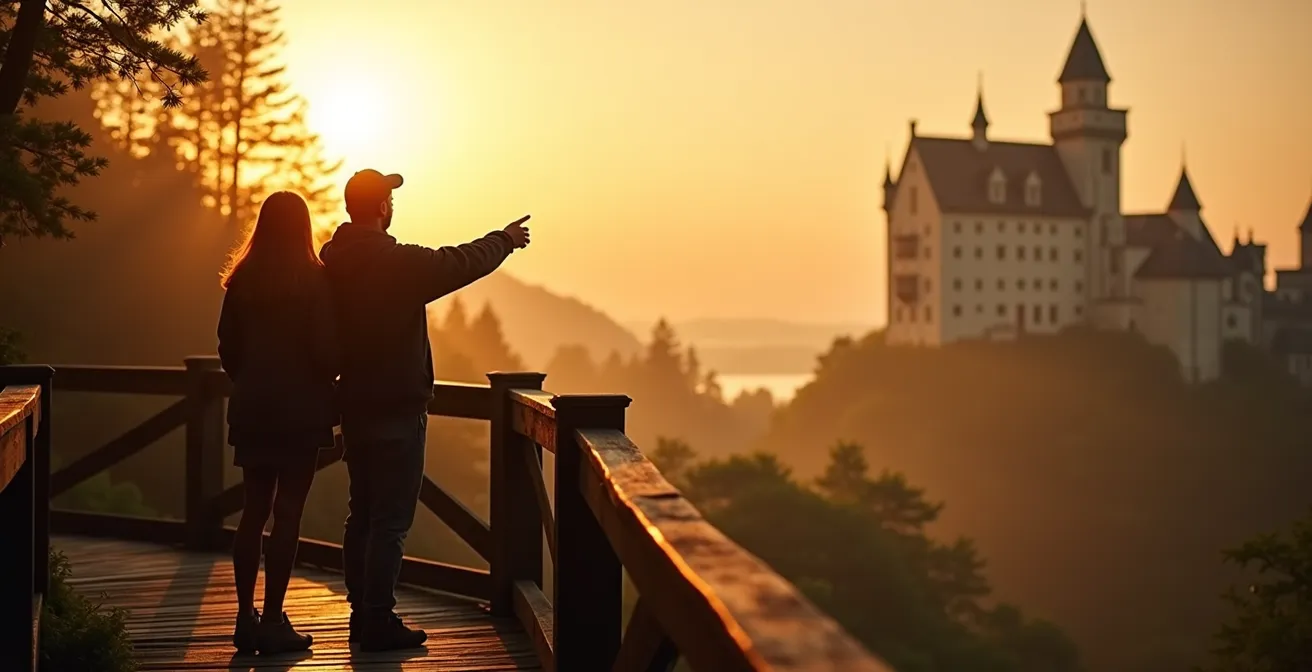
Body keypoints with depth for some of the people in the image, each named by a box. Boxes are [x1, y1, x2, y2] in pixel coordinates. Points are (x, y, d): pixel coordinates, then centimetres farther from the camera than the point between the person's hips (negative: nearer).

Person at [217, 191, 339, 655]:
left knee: (254, 510, 12)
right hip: (300, 409, -4)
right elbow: (327, 348, -12)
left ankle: (246, 617, 14)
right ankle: (272, 621, 0)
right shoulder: (314, 280, -11)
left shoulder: (242, 279, 2)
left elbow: (228, 347, 6)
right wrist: (325, 385, 8)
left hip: (251, 409, 5)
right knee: (287, 514, 0)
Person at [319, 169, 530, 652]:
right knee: (391, 520, -3)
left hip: (354, 406, 8)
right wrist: (505, 239, 13)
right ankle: (379, 622, -1)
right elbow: (464, 263, -5)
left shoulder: (331, 262, 3)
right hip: (397, 409, -8)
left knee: (361, 513, 15)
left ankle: (361, 613, 22)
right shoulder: (400, 262, -17)